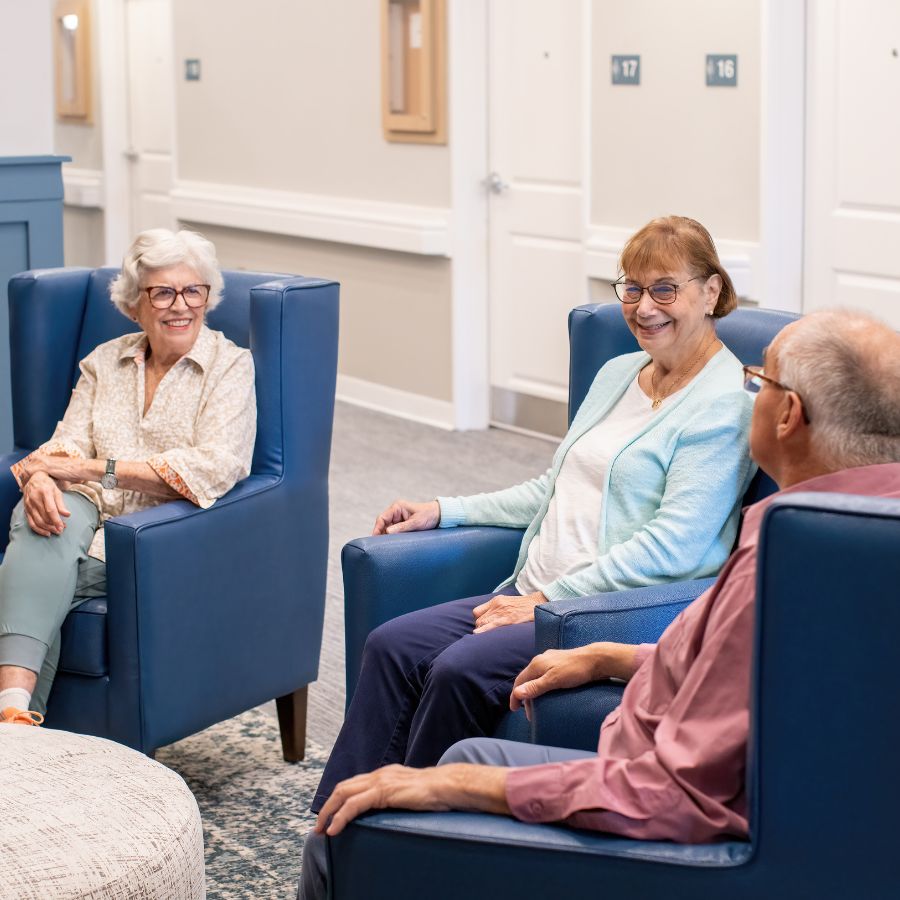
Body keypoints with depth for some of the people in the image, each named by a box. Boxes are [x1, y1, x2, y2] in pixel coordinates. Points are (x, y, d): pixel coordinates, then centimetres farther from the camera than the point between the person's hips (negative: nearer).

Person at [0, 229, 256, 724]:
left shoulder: (230, 366, 3)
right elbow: (66, 445, 8)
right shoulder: (104, 362, 18)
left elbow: (213, 468, -11)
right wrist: (40, 477, -19)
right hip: (92, 516, 4)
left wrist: (97, 469, -15)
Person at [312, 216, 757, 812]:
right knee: (392, 646, -13)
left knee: (462, 669, -29)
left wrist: (549, 600, -16)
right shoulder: (618, 374, 19)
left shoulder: (726, 404, -9)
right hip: (535, 595, 8)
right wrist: (446, 510, 19)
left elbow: (673, 546, -17)